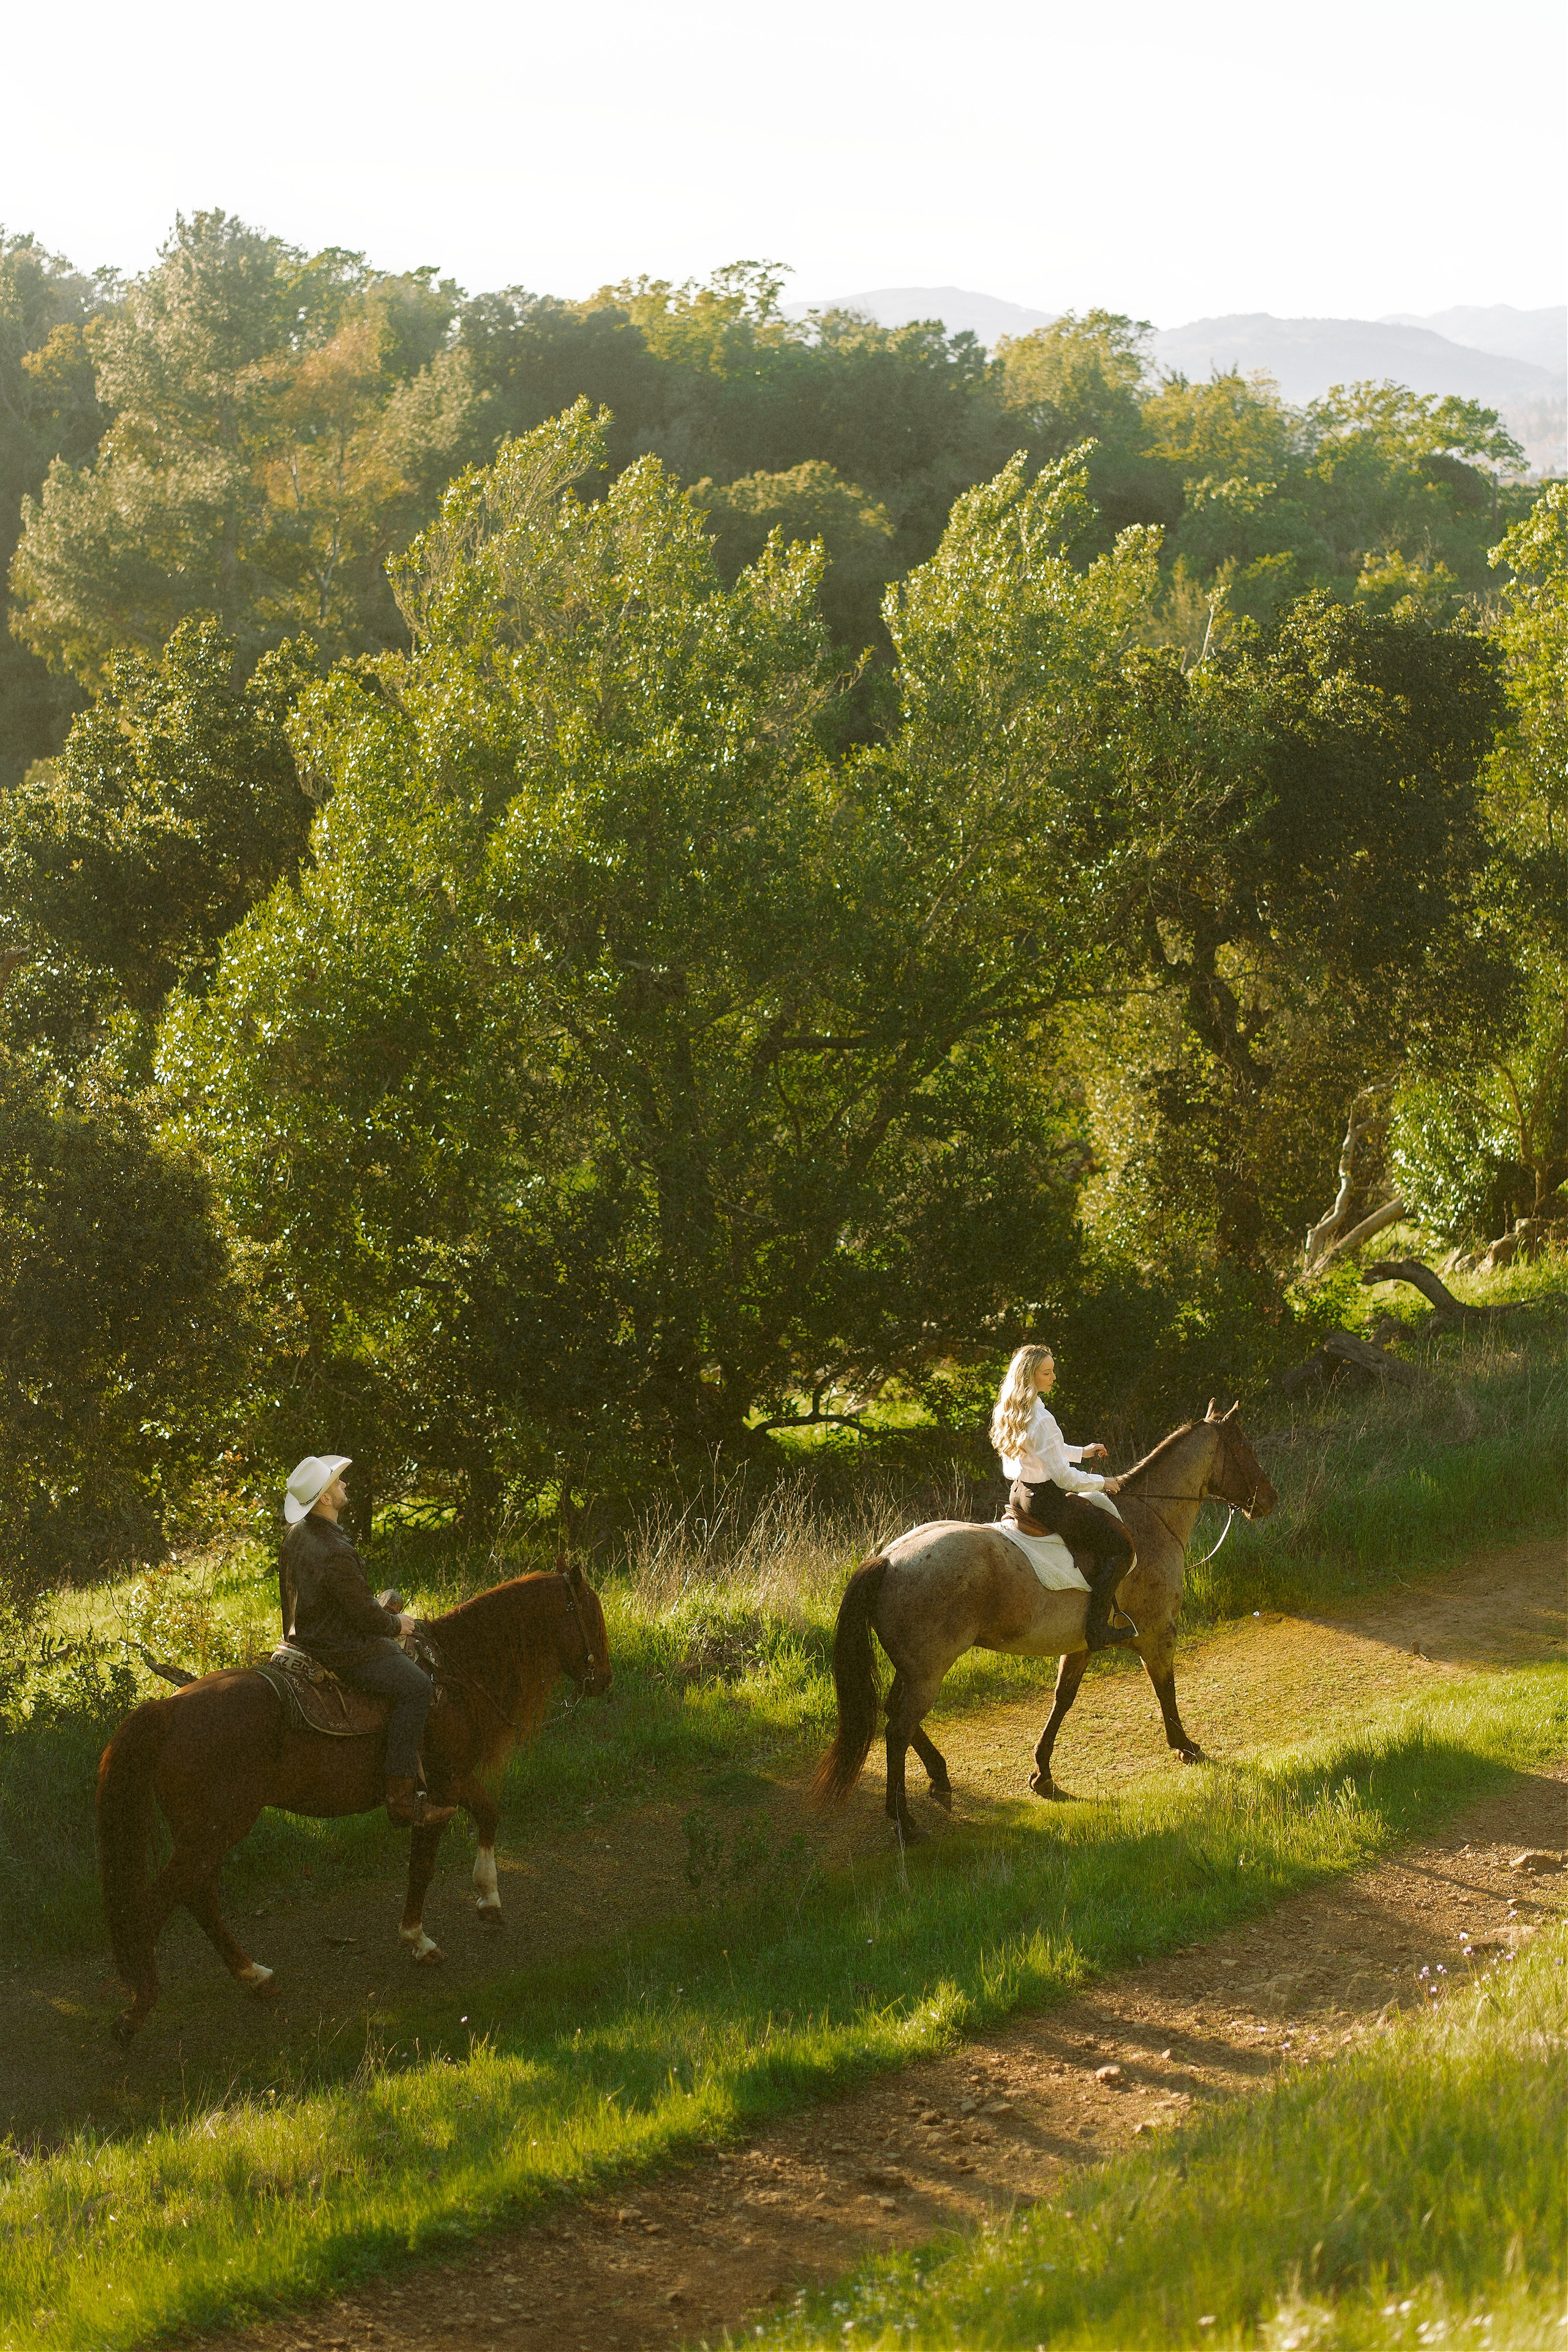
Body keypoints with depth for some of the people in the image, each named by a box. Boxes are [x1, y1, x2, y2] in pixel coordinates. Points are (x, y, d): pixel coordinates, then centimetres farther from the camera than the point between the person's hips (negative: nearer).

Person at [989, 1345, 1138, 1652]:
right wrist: (1102, 1483, -5)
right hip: (1046, 1500, -10)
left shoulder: (1010, 1413, 6)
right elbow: (1063, 1476, -21)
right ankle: (1097, 1628, -11)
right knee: (1120, 1545, -5)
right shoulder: (1041, 1420, -24)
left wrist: (1081, 1452, 25)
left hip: (1020, 1495, 10)